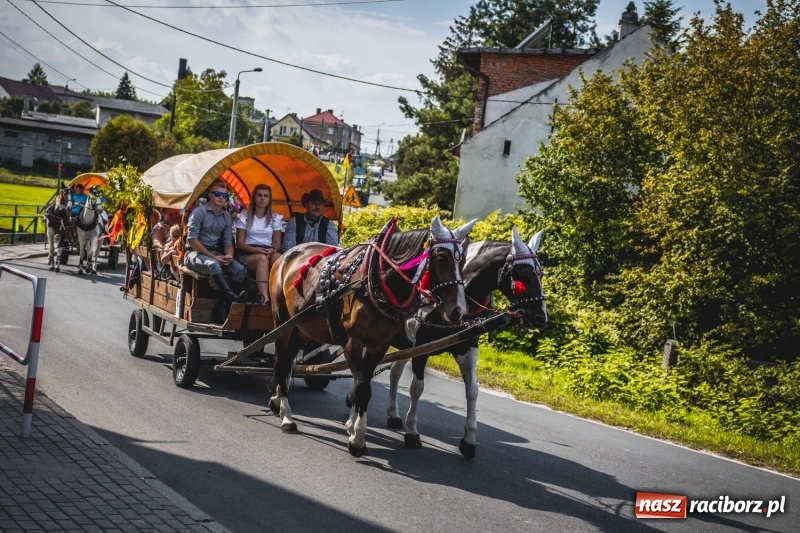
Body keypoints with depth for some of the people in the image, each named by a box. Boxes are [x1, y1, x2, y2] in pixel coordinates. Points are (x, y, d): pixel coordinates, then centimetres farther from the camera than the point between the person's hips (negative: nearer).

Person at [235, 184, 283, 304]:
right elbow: (240, 243, 2)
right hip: (249, 254, -2)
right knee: (262, 258, -39)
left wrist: (272, 250, -15)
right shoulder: (244, 217, 5)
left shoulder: (275, 218, 12)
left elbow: (277, 242, 11)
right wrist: (256, 249, -18)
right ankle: (265, 297, -54)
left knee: (277, 257, -36)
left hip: (269, 253, 2)